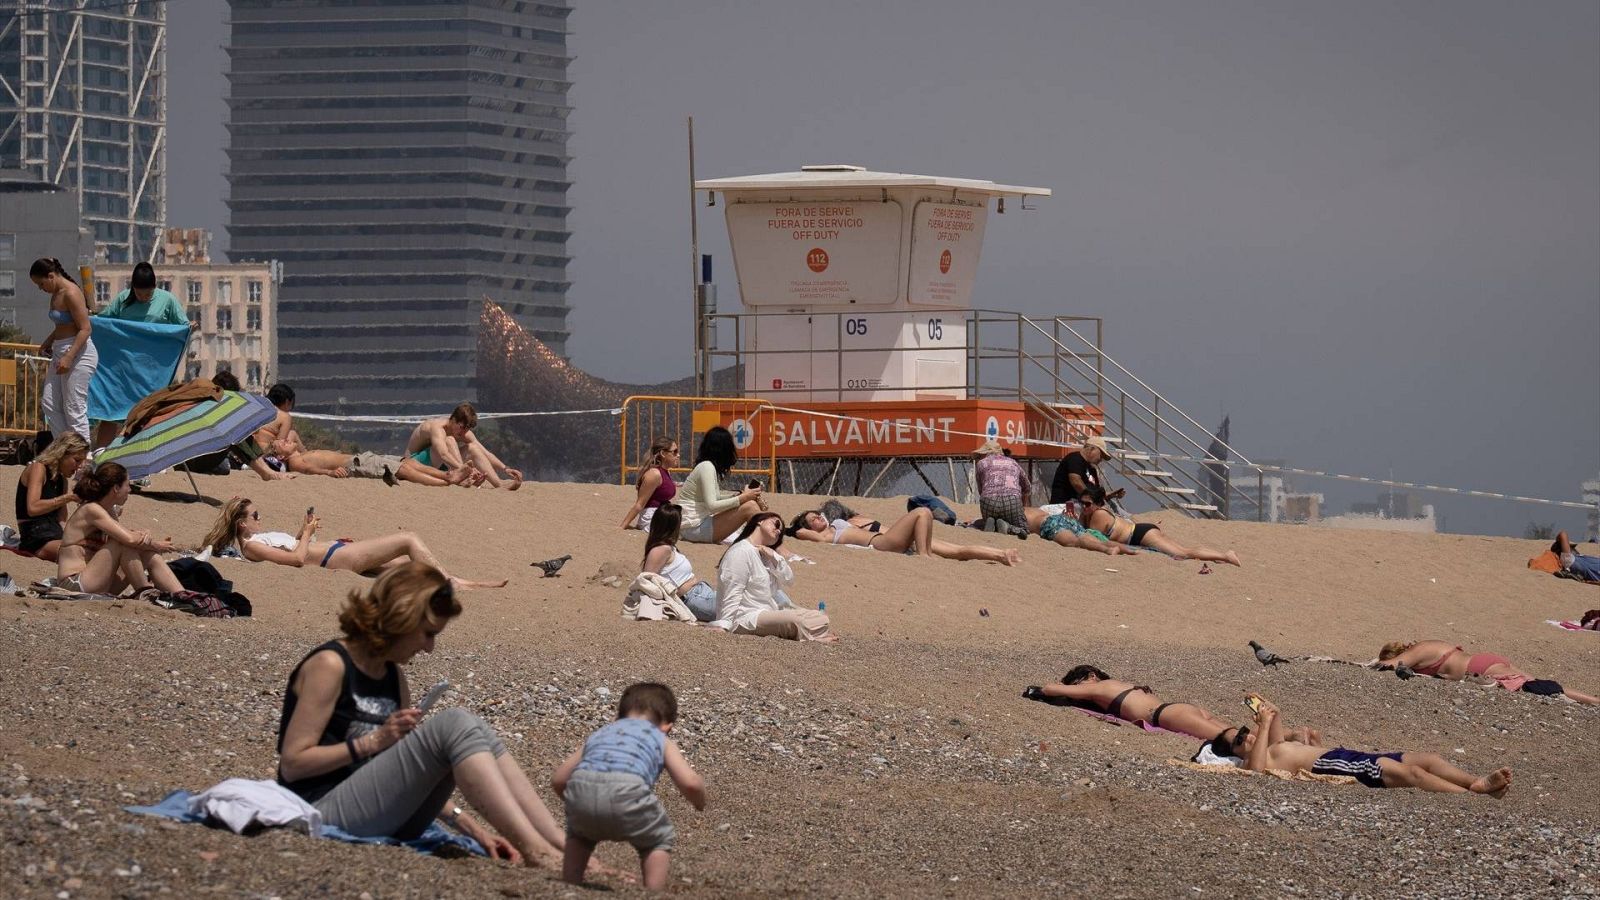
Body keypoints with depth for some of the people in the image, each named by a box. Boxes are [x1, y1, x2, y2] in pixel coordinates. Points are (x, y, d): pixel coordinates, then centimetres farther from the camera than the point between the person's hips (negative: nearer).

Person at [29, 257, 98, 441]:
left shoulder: (71, 294, -16)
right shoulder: (56, 295, 13)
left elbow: (85, 329, -20)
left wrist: (69, 357, -26)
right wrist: (47, 342, 12)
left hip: (78, 352, -10)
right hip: (60, 353, 10)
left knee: (74, 409, -8)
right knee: (48, 404, 8)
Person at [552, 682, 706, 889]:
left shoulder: (600, 733, 37)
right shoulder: (662, 740, 29)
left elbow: (558, 780, 33)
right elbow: (690, 783, 13)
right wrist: (700, 802, 36)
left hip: (580, 787, 4)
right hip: (625, 792, -4)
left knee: (580, 833, 37)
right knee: (660, 839, 24)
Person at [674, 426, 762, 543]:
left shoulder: (709, 466, 13)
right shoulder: (706, 467, -14)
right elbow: (711, 506, -22)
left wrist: (740, 495, 2)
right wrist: (742, 498, -19)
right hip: (694, 528, -10)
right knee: (749, 507, -20)